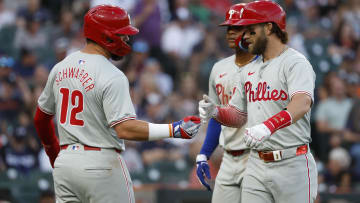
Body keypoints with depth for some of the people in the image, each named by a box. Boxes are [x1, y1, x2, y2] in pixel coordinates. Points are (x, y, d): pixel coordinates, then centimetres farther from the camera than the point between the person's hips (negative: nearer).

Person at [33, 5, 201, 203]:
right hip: (100, 163, -7)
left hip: (65, 160, 7)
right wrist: (174, 130, -24)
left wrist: (53, 153, 34)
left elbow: (41, 118, 19)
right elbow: (125, 129, -25)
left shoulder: (60, 68, 9)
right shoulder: (112, 77, -15)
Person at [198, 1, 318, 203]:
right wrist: (215, 111, -1)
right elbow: (238, 116, 22)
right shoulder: (249, 71, 17)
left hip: (292, 165, -7)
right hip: (256, 166, 7)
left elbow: (302, 103, -28)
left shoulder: (295, 63, -9)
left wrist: (268, 126, -44)